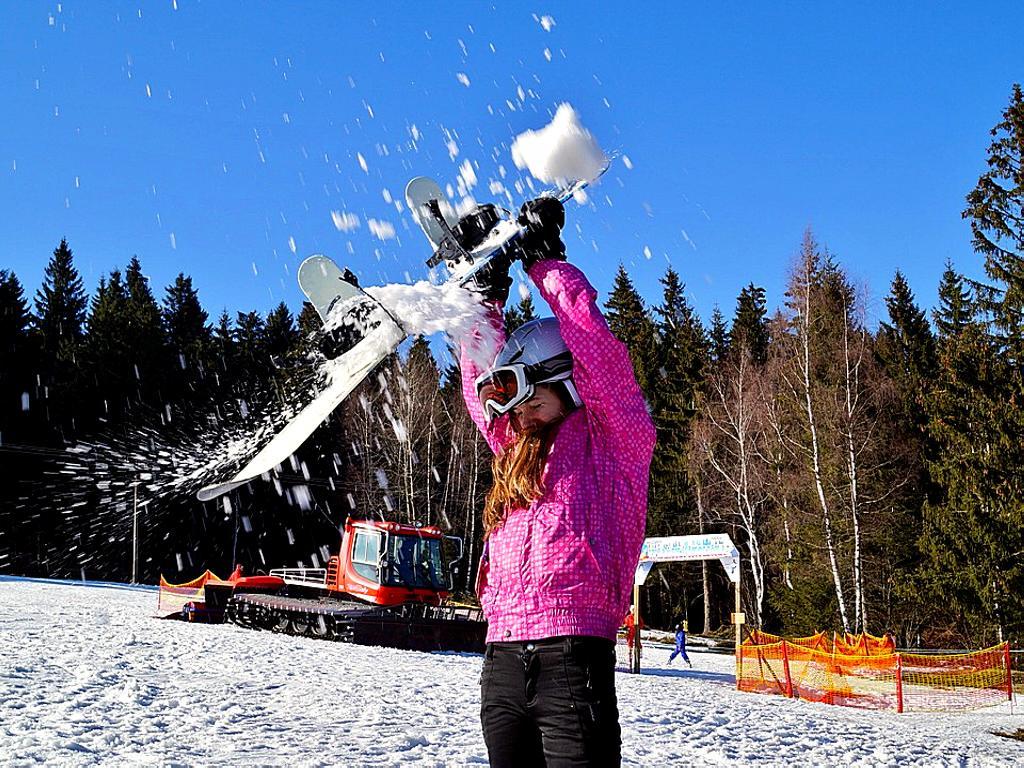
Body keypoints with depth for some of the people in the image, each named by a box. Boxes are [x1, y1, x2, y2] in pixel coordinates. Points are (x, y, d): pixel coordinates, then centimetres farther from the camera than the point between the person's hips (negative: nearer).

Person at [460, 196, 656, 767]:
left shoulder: (613, 439, 4)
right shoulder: (517, 451, 22)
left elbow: (595, 345, -3)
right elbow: (480, 382, 24)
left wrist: (545, 259, 5)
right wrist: (487, 296, 15)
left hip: (572, 653, -7)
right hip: (502, 660, 7)